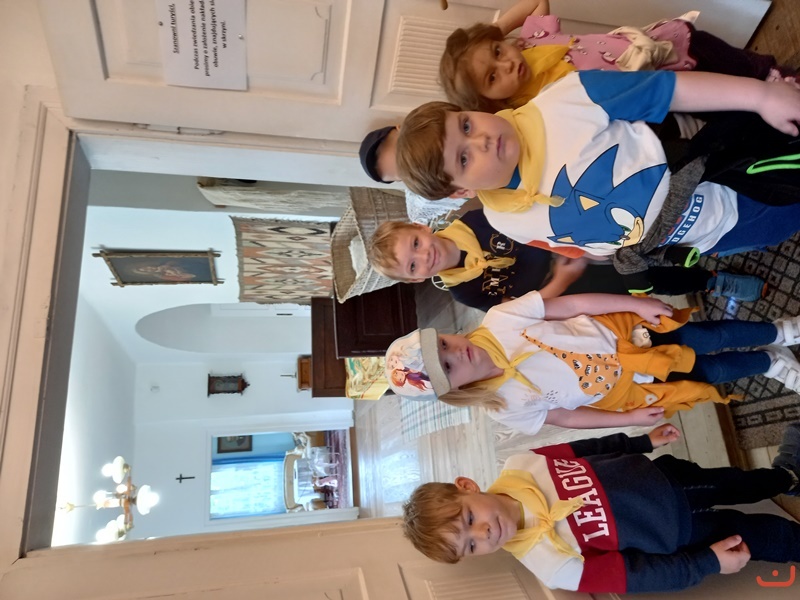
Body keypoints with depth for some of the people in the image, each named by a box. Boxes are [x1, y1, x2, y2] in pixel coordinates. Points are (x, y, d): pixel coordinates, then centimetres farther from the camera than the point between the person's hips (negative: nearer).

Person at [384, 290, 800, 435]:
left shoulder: (500, 321, -22)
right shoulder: (506, 407, -21)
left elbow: (571, 305, -16)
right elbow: (565, 417, -7)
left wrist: (639, 305, -16)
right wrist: (630, 418, -6)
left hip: (619, 334, 1)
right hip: (621, 387, -1)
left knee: (713, 338, 0)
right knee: (712, 372, 2)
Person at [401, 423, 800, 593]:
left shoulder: (518, 467, -24)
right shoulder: (549, 566, -31)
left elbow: (583, 448, -8)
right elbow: (638, 572, -24)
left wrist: (644, 441, 0)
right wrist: (710, 562, -19)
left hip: (664, 476, 4)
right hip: (676, 533, -3)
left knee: (735, 483, 26)